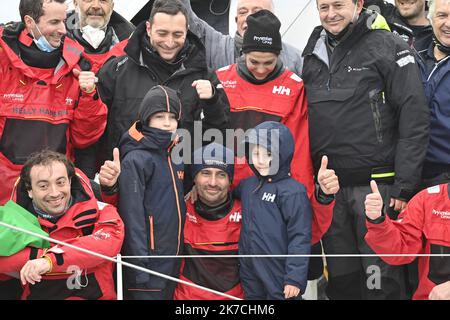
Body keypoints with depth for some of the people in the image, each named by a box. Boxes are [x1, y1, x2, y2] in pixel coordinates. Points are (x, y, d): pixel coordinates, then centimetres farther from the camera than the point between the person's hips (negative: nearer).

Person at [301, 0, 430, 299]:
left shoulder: (389, 47, -3)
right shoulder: (313, 56, 14)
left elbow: (414, 120, -9)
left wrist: (405, 184, -14)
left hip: (376, 184, -5)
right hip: (328, 188, 5)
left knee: (382, 279, -5)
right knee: (341, 280, 10)